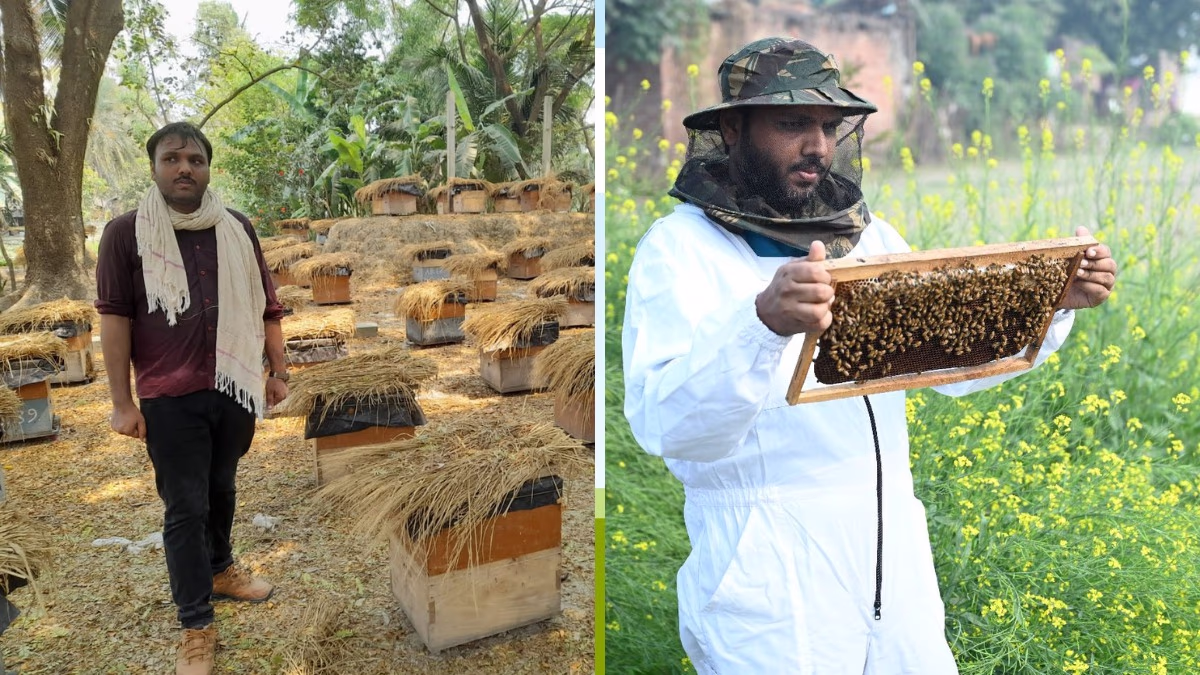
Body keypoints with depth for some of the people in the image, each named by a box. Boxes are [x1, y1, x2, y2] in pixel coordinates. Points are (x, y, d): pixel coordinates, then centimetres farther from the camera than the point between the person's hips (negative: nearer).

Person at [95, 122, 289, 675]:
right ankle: (196, 627, 14)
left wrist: (278, 373, 10)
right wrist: (122, 403, -8)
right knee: (185, 508, 3)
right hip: (170, 398, -3)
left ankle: (220, 569, 43)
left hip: (235, 386, 3)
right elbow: (114, 318, -6)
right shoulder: (126, 233, -5)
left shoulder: (237, 229, 4)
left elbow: (265, 305, 9)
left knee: (221, 488, 20)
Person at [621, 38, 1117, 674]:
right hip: (768, 577, -5)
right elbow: (664, 425, -25)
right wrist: (764, 325, -41)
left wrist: (1054, 301, -5)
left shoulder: (870, 237, 6)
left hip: (893, 555, 6)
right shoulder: (678, 248, -12)